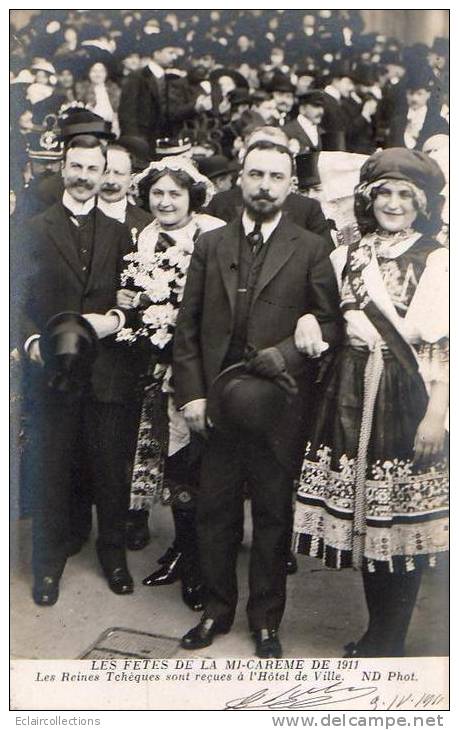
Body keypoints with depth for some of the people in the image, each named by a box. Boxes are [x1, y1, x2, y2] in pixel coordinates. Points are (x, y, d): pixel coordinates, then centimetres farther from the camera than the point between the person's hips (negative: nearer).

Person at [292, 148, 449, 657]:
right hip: (351, 395, 5)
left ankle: (388, 640, 16)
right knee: (362, 515, 9)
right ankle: (378, 633, 25)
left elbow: (445, 347, -7)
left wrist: (436, 415, -13)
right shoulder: (347, 256, 14)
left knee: (403, 517, 0)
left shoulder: (438, 261, -2)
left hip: (407, 397, -4)